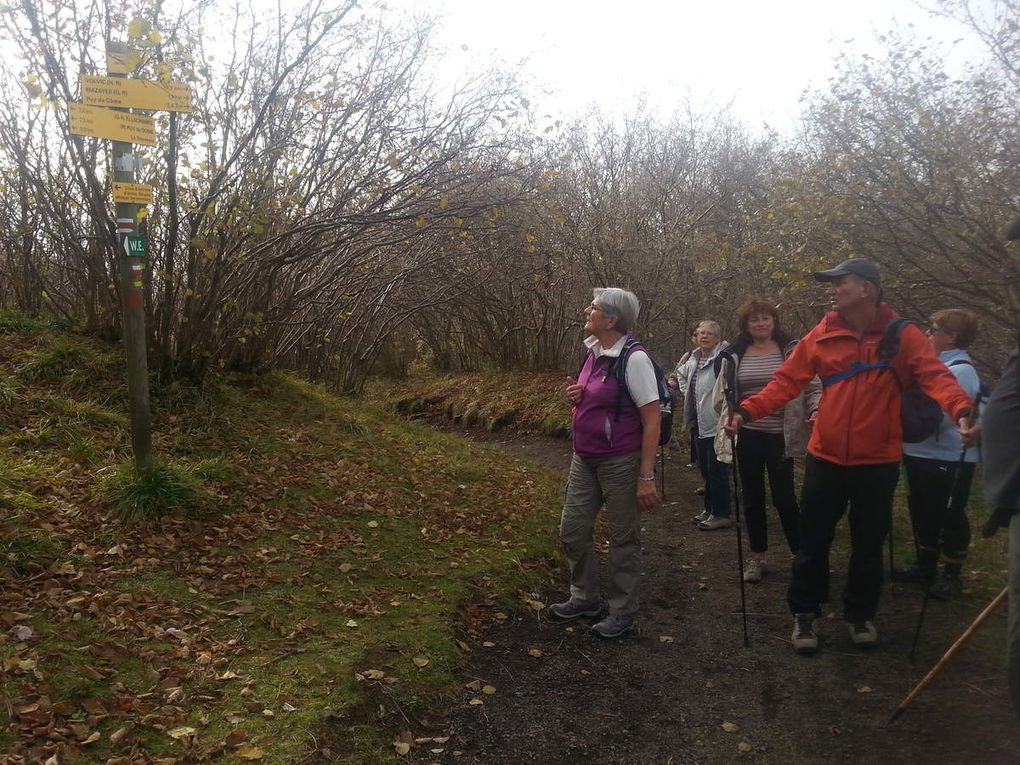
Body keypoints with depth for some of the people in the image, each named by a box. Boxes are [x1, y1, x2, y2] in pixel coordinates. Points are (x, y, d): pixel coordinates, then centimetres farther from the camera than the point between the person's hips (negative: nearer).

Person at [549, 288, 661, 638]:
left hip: (620, 462, -8)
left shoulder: (633, 359, -17)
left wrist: (646, 477, -19)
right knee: (572, 530, 14)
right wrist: (576, 397, -1)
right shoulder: (593, 353, 6)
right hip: (584, 460, 8)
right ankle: (584, 598, 34)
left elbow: (652, 421, -17)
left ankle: (622, 612, 24)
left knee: (623, 538, 7)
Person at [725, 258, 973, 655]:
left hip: (877, 462, -1)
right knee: (813, 540, 8)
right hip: (825, 459, 1)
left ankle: (860, 614, 33)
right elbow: (787, 381, -3)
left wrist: (961, 409, -37)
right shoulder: (821, 336, -1)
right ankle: (805, 614, 26)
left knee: (868, 544, 13)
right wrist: (748, 410, -17)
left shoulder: (902, 335, -6)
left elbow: (935, 375, -17)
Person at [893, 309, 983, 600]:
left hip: (949, 460, -9)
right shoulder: (937, 365, 12)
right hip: (922, 455, 9)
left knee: (950, 517, 5)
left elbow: (936, 417, -25)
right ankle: (925, 565, 31)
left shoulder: (961, 371, -17)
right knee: (922, 513, 17)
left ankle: (951, 574, 19)